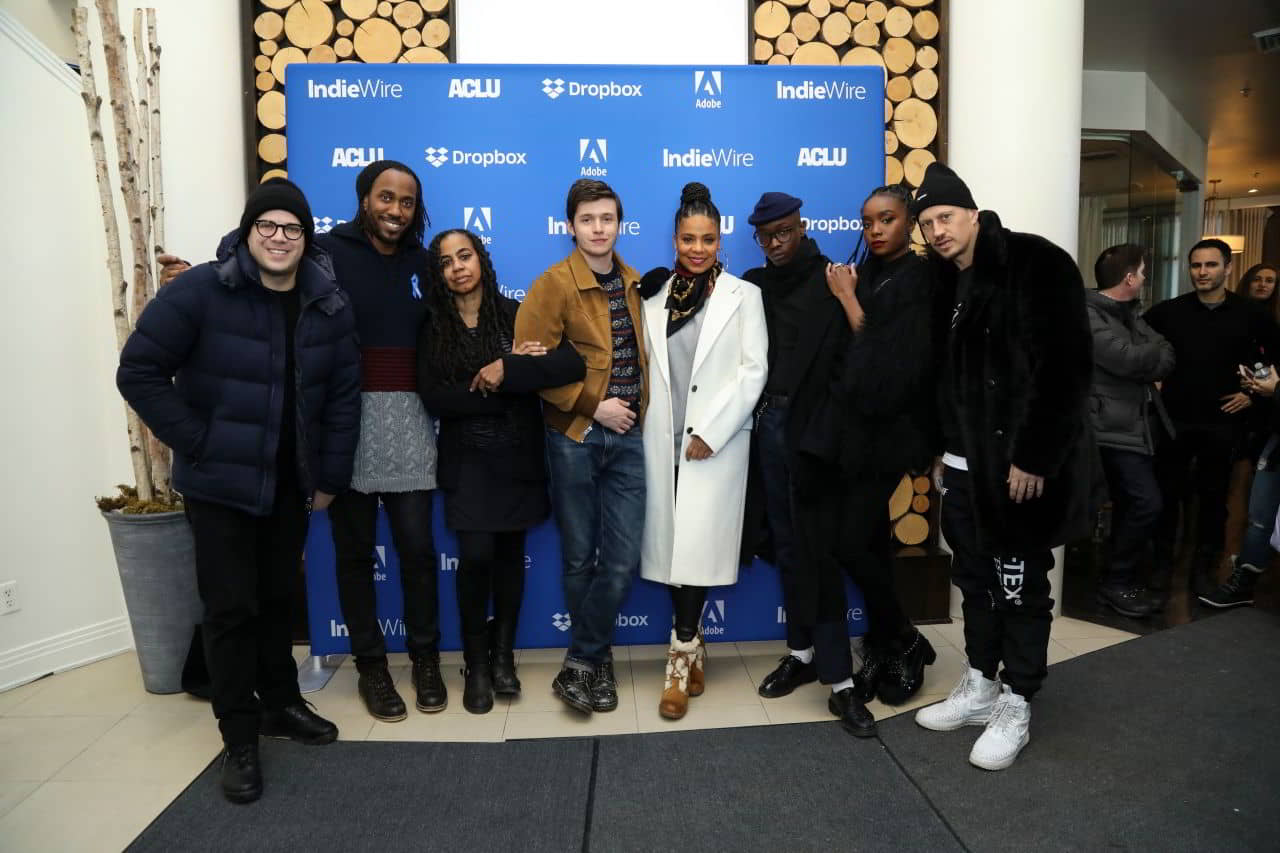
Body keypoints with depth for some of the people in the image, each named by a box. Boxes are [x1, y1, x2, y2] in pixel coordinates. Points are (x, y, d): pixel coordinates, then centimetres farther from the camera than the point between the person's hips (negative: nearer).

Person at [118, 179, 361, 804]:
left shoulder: (329, 306, 0)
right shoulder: (200, 291, -13)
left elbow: (343, 396, 2)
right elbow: (139, 371, -12)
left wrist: (330, 476, 1)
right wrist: (194, 443, -14)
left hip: (290, 484, 4)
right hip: (219, 483, -4)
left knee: (278, 597, 17)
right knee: (231, 606, 2)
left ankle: (280, 703, 35)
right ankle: (240, 738, 17)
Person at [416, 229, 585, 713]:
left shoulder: (516, 315, -1)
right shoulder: (433, 329, 3)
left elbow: (574, 362, -15)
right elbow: (434, 399, -11)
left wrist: (509, 371, -23)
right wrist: (511, 385, -17)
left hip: (517, 456, 0)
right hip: (467, 460, 0)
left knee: (510, 554, 8)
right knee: (476, 556, -8)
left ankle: (503, 655, 27)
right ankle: (476, 665, 12)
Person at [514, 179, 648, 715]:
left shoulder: (632, 284, 10)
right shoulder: (554, 284, -7)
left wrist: (640, 405, 7)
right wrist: (594, 404, -14)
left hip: (626, 435, 4)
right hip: (575, 436, -4)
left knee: (623, 559, 0)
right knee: (579, 557, 8)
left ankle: (581, 662, 17)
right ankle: (597, 657, 28)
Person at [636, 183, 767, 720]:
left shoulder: (744, 295, 2)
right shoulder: (655, 298, 11)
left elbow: (754, 371, -5)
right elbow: (644, 367, 10)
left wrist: (711, 433, -12)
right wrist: (646, 428, -4)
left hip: (716, 442, -3)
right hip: (663, 442, 3)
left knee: (698, 547, -6)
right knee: (672, 545, 6)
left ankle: (681, 655, 5)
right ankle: (693, 645, 22)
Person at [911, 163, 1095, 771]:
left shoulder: (1037, 265, -11)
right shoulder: (945, 282, 11)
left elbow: (1068, 368, -17)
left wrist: (1035, 459, -20)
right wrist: (942, 448, 12)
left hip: (1023, 463, -7)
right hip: (965, 463, 7)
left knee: (1020, 584, 4)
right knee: (975, 577, 15)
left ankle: (1016, 706, 19)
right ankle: (980, 686, 31)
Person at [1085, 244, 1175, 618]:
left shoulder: (1130, 313, 16)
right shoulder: (1087, 316, -14)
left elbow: (1166, 358, 11)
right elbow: (1126, 359, -22)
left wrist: (1150, 359, -9)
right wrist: (1154, 351, -4)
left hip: (1138, 422, 9)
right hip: (1115, 426, -9)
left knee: (1129, 505, 14)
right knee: (1146, 503, -13)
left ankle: (1121, 579, 26)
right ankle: (1115, 583, 0)